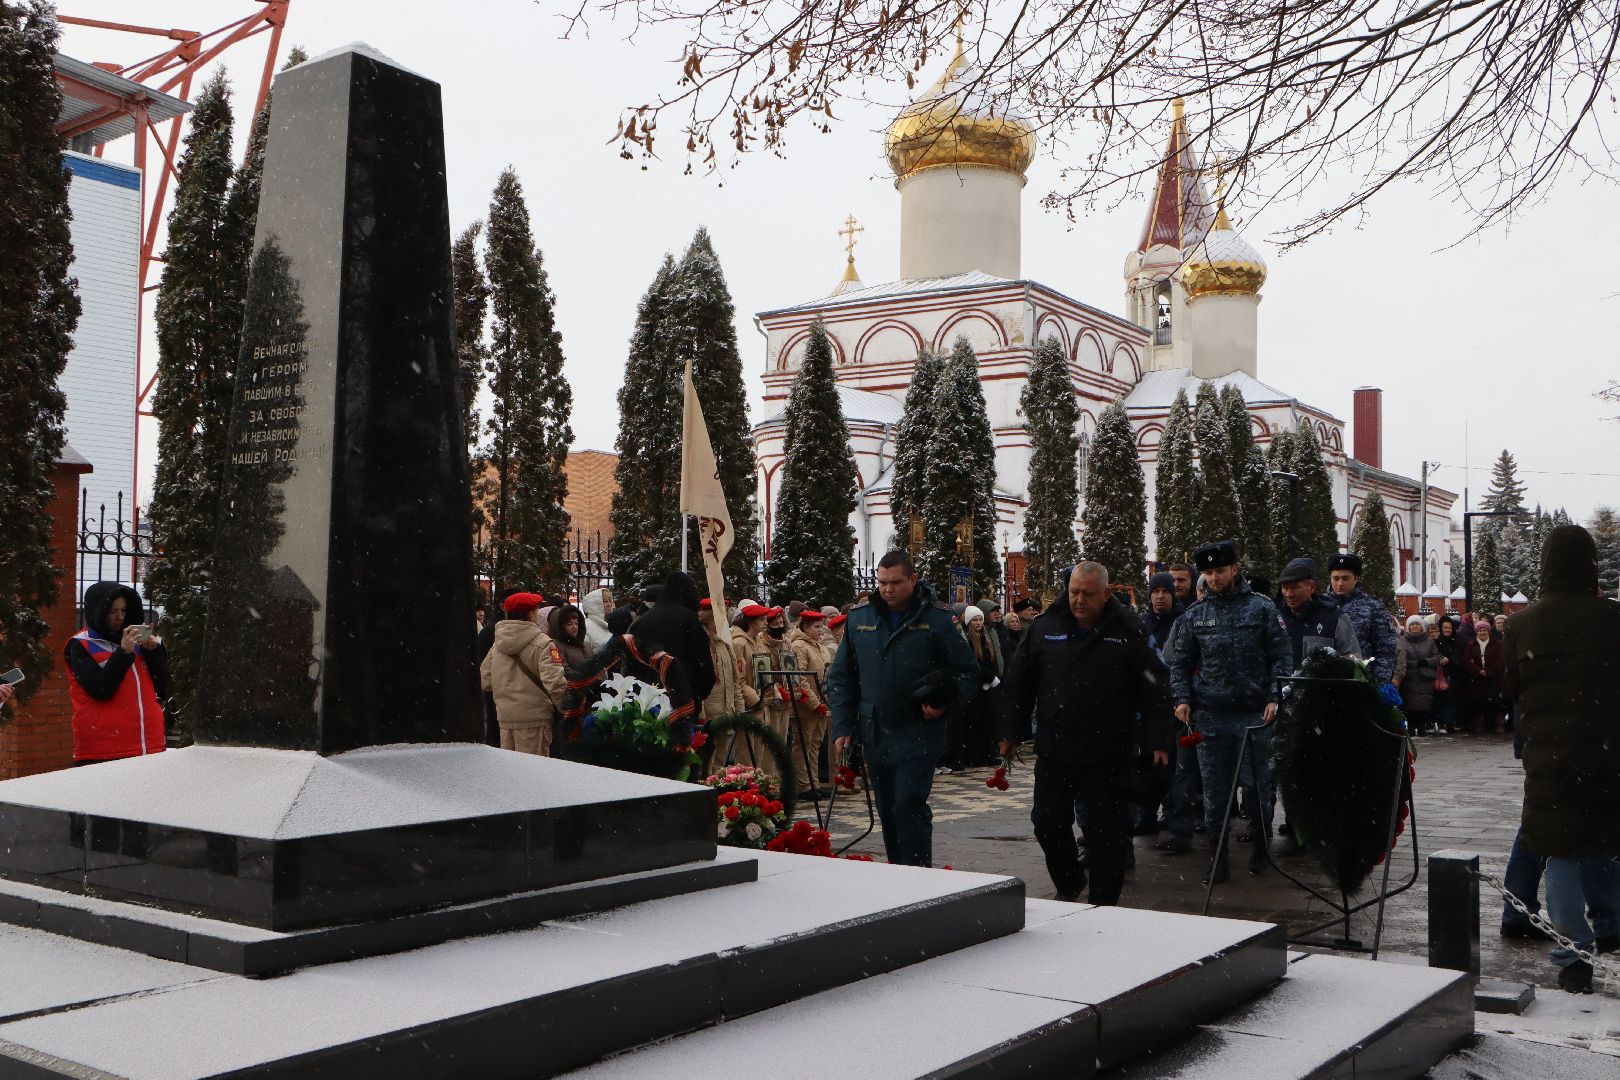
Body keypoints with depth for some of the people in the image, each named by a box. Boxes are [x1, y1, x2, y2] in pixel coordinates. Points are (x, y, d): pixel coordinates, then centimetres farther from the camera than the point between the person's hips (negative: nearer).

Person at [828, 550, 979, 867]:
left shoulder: (936, 620, -5)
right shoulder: (859, 617, 5)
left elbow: (968, 672, 2)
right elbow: (841, 677, 11)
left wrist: (945, 705, -15)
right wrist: (843, 725, 3)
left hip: (917, 737, -5)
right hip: (874, 734, 5)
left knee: (909, 809, -12)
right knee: (887, 813, 13)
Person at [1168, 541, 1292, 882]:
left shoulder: (1261, 608, 3)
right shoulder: (1194, 616, 10)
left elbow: (1281, 656, 2)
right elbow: (1180, 662, 13)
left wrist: (1275, 697, -9)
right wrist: (1182, 699, -1)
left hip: (1254, 714, -2)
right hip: (1210, 716, 2)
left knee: (1255, 783, 4)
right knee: (1214, 789, 3)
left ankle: (1260, 845, 25)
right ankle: (1218, 858, 11)